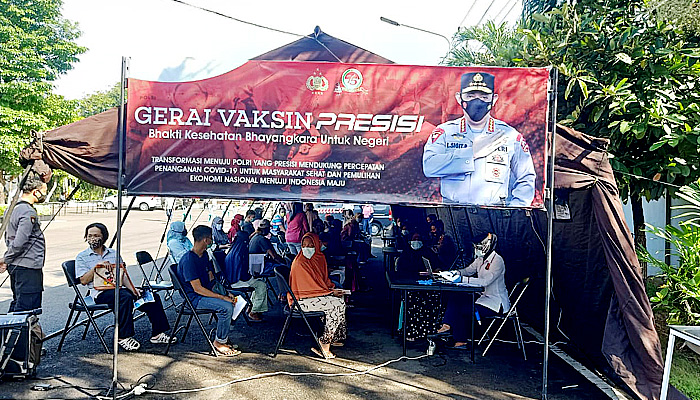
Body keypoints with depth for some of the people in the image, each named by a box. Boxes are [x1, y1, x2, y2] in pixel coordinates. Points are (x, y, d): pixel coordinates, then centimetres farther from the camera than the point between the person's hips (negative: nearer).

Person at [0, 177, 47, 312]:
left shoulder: (15, 208, 13)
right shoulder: (29, 213, -18)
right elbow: (19, 243, -22)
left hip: (16, 266, 10)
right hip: (28, 268, -10)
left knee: (17, 303, 19)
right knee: (27, 306, -6)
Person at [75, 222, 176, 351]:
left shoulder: (114, 254, 20)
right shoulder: (81, 257, 9)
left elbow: (123, 276, 14)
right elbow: (83, 280, -3)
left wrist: (133, 289, -2)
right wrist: (96, 266, -15)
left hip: (119, 288, 5)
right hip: (101, 292, -5)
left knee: (153, 297, -14)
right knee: (125, 298, -37)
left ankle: (157, 334, -9)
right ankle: (124, 337, -26)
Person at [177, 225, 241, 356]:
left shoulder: (204, 255, 8)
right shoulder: (188, 260, -21)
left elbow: (211, 279, 13)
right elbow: (197, 288, -24)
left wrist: (225, 293, -3)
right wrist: (222, 297, -25)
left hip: (207, 291, 9)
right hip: (193, 298, -9)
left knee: (232, 300, -4)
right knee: (226, 307, -25)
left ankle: (221, 337, 5)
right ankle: (220, 342, -7)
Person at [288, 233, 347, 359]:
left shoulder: (320, 258, 7)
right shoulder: (299, 263, -17)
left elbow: (325, 279, 19)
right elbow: (312, 287, -17)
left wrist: (331, 289, -1)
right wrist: (330, 292, -14)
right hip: (303, 299, -8)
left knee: (340, 300, -4)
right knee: (335, 305, -19)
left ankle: (335, 338, 5)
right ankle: (324, 345, -15)